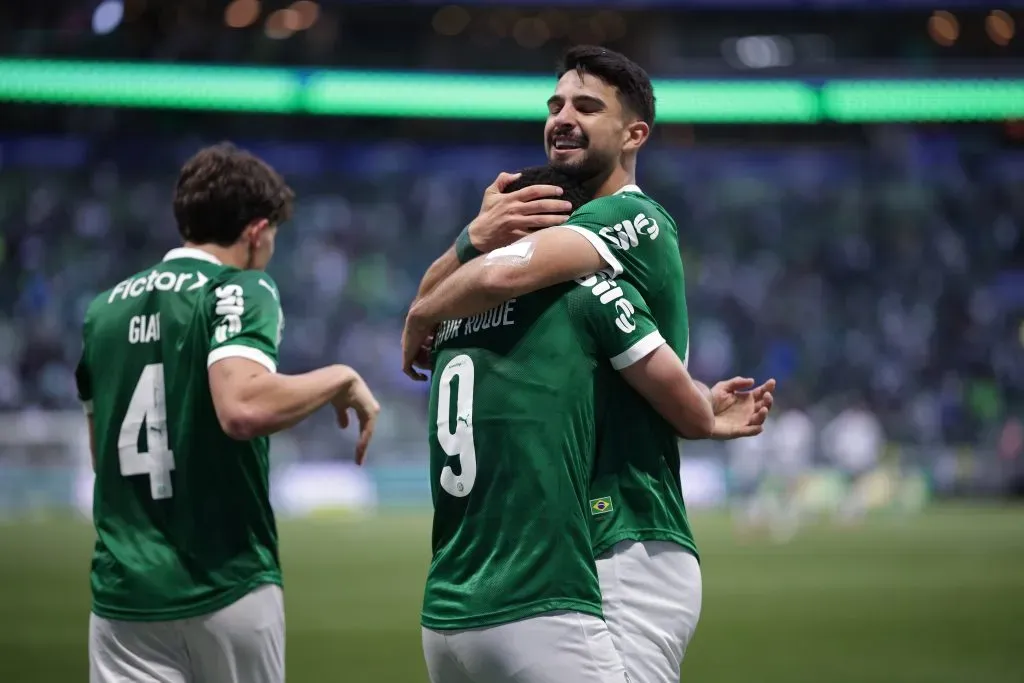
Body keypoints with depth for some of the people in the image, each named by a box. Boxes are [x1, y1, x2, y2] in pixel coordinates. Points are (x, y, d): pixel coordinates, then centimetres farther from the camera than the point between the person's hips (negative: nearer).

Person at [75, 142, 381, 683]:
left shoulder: (104, 309, 12)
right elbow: (244, 408, -26)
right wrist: (341, 379, -11)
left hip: (123, 592, 4)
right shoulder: (241, 292, -7)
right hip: (227, 588, -4)